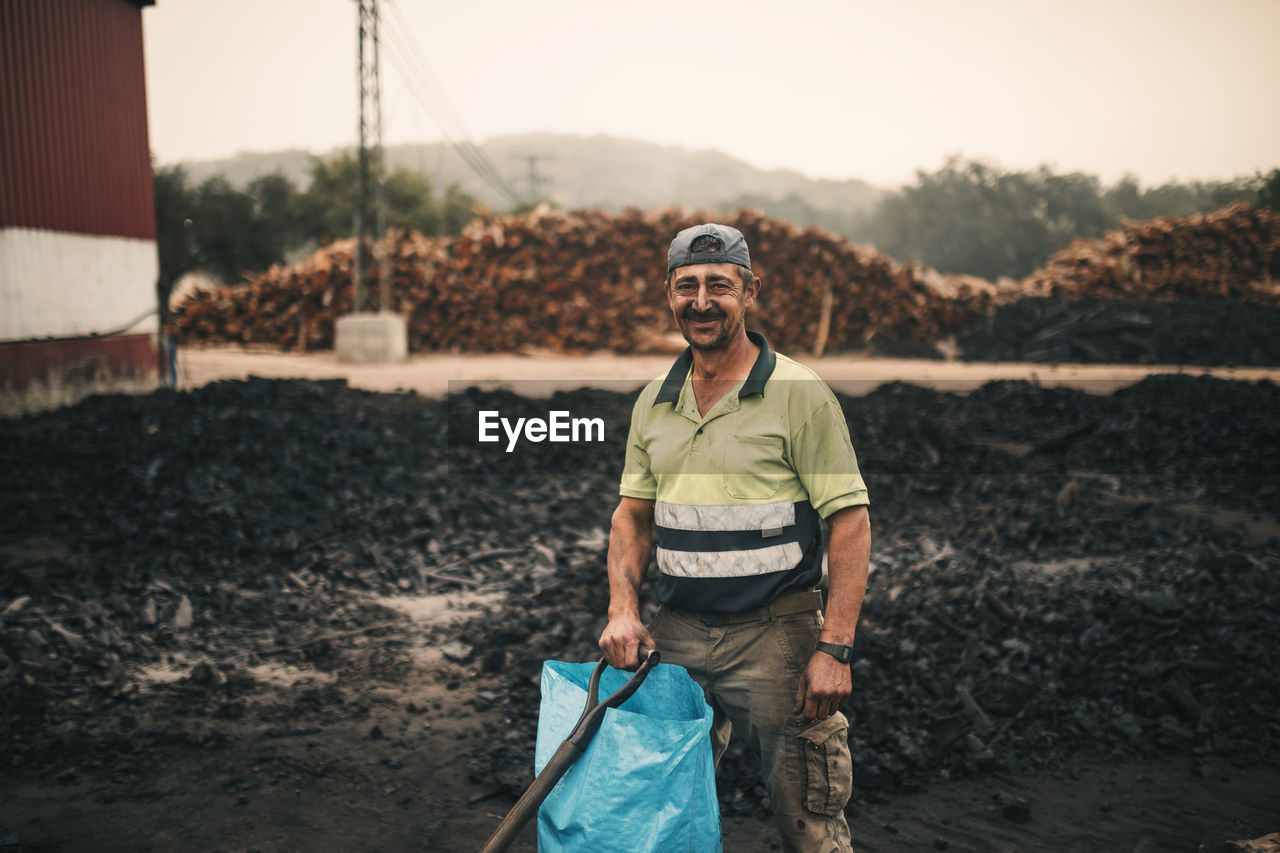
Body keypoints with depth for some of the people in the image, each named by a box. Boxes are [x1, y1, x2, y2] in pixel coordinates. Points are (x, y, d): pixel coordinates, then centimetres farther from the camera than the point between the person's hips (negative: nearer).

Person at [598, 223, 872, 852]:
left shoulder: (799, 394, -9)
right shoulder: (654, 401, 8)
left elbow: (850, 520, -11)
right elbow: (633, 512, 14)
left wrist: (835, 649, -16)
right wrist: (622, 609, -1)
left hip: (775, 634, -4)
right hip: (676, 634, 5)